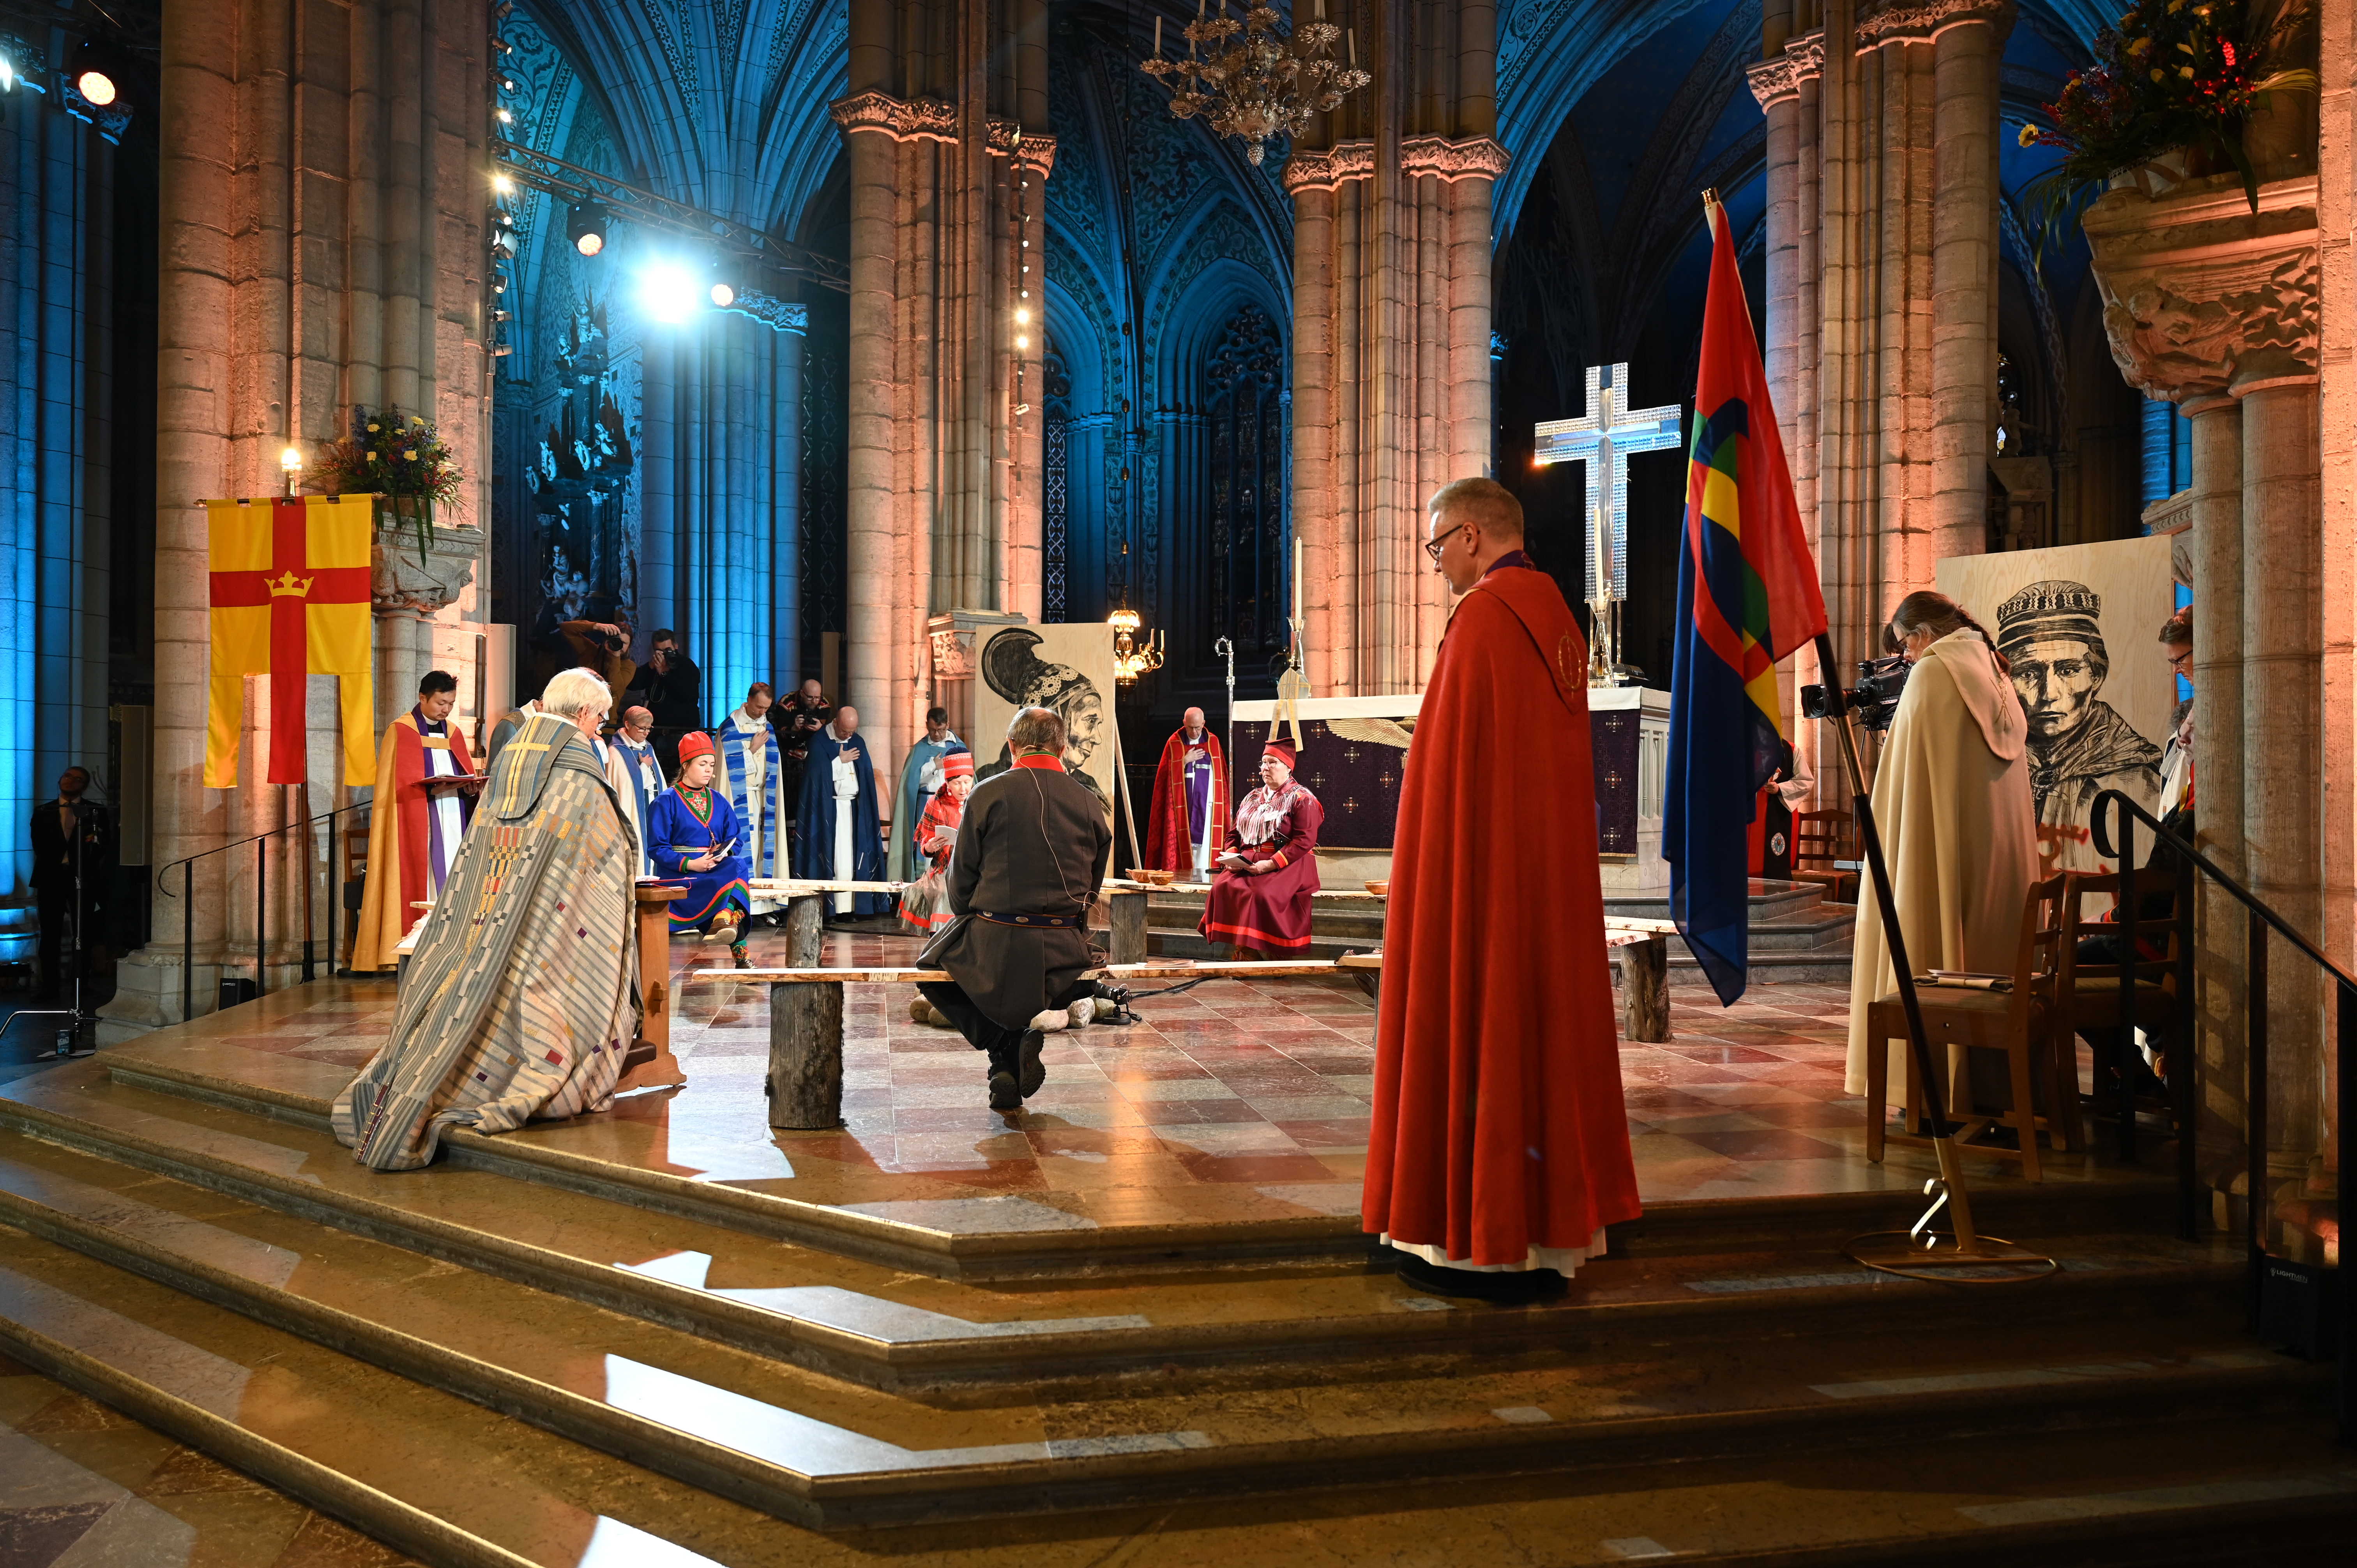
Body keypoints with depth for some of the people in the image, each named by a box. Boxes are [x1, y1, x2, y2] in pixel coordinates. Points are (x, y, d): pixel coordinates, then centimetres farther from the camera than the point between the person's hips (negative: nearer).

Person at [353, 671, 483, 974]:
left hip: (453, 819, 5)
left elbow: (468, 776, 18)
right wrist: (434, 788, -20)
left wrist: (470, 786, -5)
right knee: (419, 882, -10)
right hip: (416, 821, -5)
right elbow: (399, 784, -5)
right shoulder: (400, 732, 2)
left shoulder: (453, 733, 18)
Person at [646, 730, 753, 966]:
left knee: (737, 865, -33)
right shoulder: (666, 802, 2)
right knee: (733, 877, -35)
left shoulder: (720, 802, 18)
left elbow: (735, 842, 14)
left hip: (717, 869, 5)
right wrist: (690, 864, -19)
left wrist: (725, 854, -11)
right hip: (679, 875, -5)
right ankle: (740, 955, -41)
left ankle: (723, 921, -51)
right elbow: (656, 847, -5)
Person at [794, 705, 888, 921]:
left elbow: (867, 775, 14)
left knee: (852, 857, -1)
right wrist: (841, 760, -5)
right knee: (834, 858, -8)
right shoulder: (819, 742, -3)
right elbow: (819, 773, -11)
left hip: (853, 806, 4)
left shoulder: (858, 743, 12)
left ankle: (848, 908, -1)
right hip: (829, 808, -4)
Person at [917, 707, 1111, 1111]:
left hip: (995, 943, -2)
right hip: (1064, 950, 2)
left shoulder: (987, 795, -5)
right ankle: (1026, 1032, 5)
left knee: (931, 967, 26)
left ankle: (1003, 1050, 8)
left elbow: (961, 879, 0)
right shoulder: (1088, 802, 4)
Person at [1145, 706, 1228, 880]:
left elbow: (1222, 775, 12)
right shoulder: (1174, 743, 3)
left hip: (1207, 805, 1)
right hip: (1183, 806, -1)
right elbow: (1166, 775, 0)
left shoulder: (1213, 742, 8)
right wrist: (1185, 761, -11)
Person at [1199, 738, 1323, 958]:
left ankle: (1277, 956, -21)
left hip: (1287, 866, -6)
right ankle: (1243, 950, -19)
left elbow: (1304, 841, -12)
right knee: (1223, 888, -24)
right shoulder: (1252, 799, 21)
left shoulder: (1302, 799, -1)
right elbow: (1234, 834, 20)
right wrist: (1232, 857, -2)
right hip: (1246, 864, 6)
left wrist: (1272, 864, -21)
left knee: (1263, 893, -35)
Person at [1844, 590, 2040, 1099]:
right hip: (2002, 854, 8)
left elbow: (1914, 772, -12)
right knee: (1992, 962, 10)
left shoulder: (1932, 674, -9)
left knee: (1931, 954, -4)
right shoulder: (1996, 676, 14)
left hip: (1944, 850, -8)